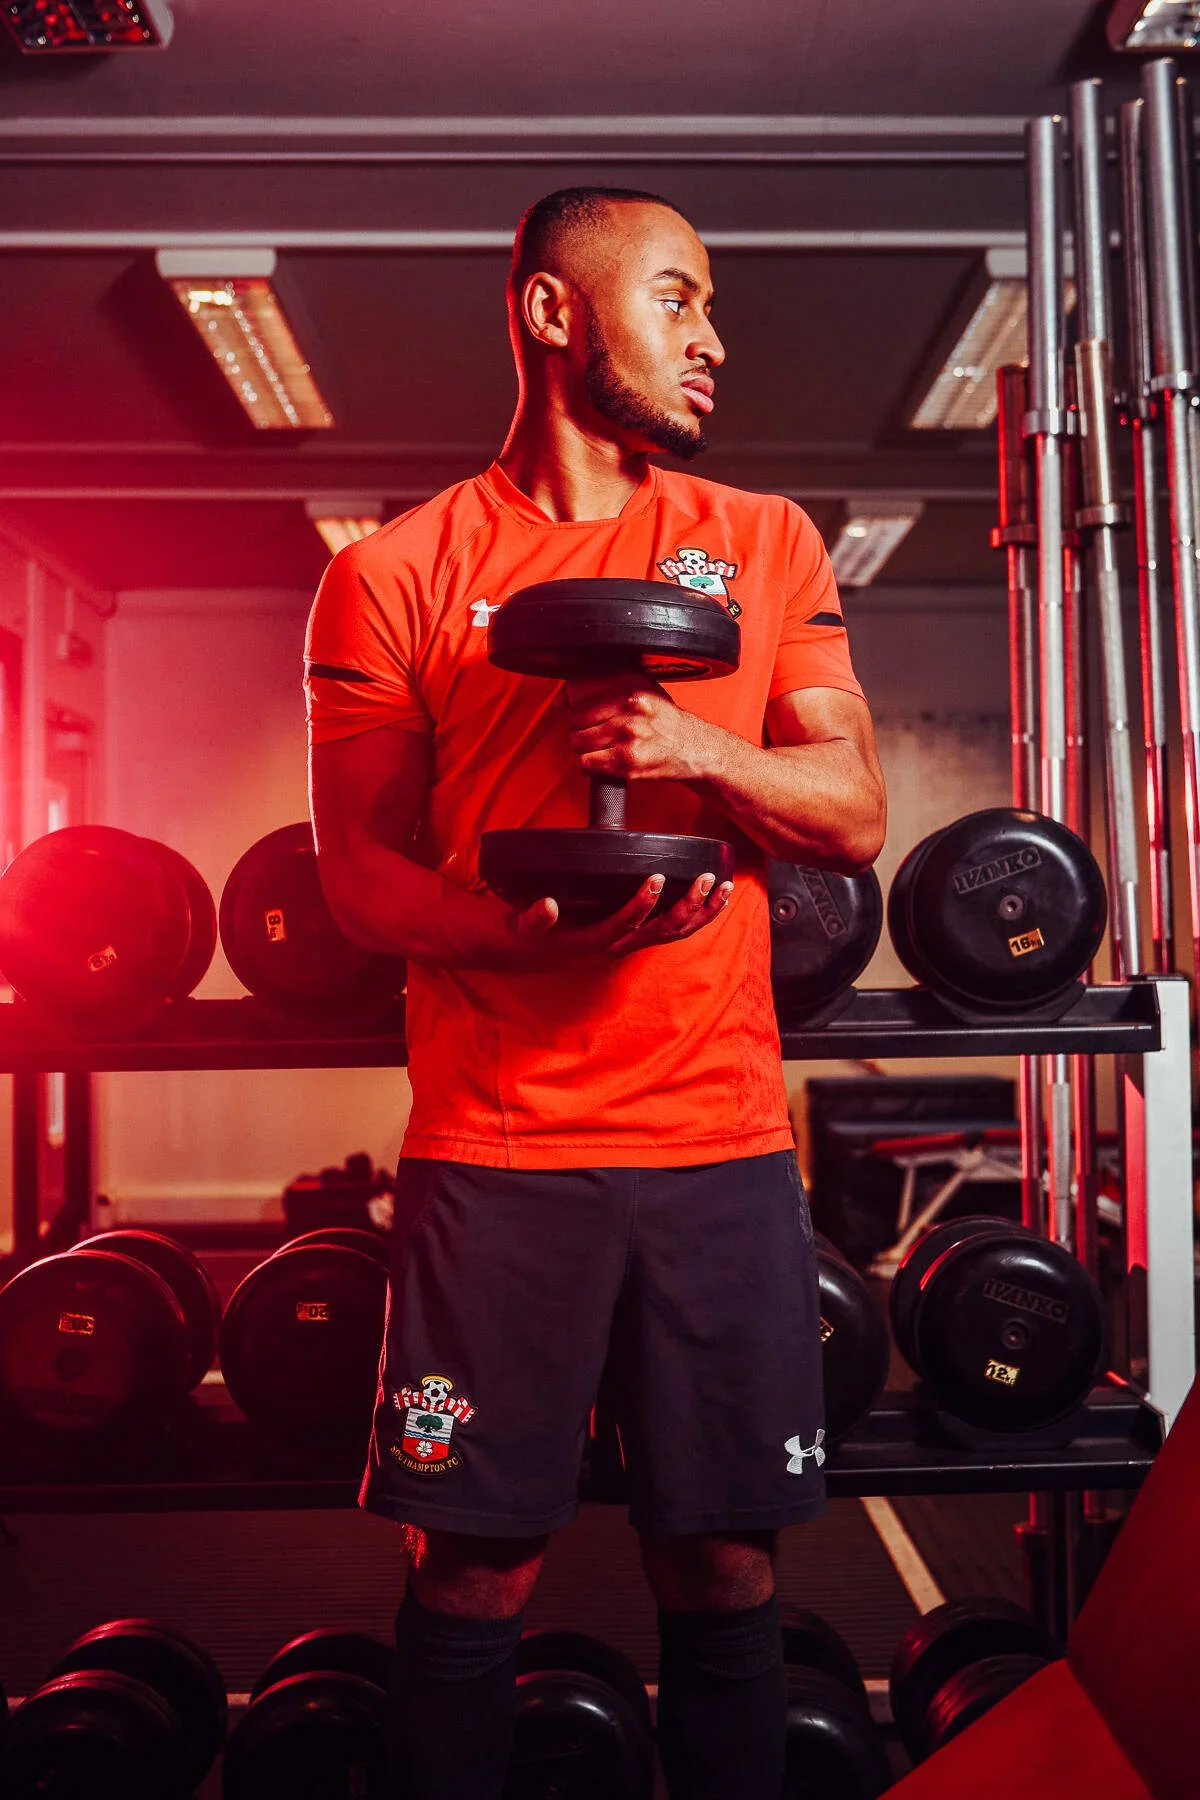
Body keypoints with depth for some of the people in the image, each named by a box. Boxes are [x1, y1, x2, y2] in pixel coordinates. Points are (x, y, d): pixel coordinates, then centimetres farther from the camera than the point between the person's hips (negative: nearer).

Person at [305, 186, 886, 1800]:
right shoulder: (393, 575, 3)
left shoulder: (767, 543, 12)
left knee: (722, 1564, 10)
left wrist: (703, 749, -12)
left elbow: (856, 816, 7)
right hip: (496, 1142, -2)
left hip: (722, 1134, 3)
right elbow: (358, 875, 0)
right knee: (473, 1571, 7)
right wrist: (526, 928, -19)